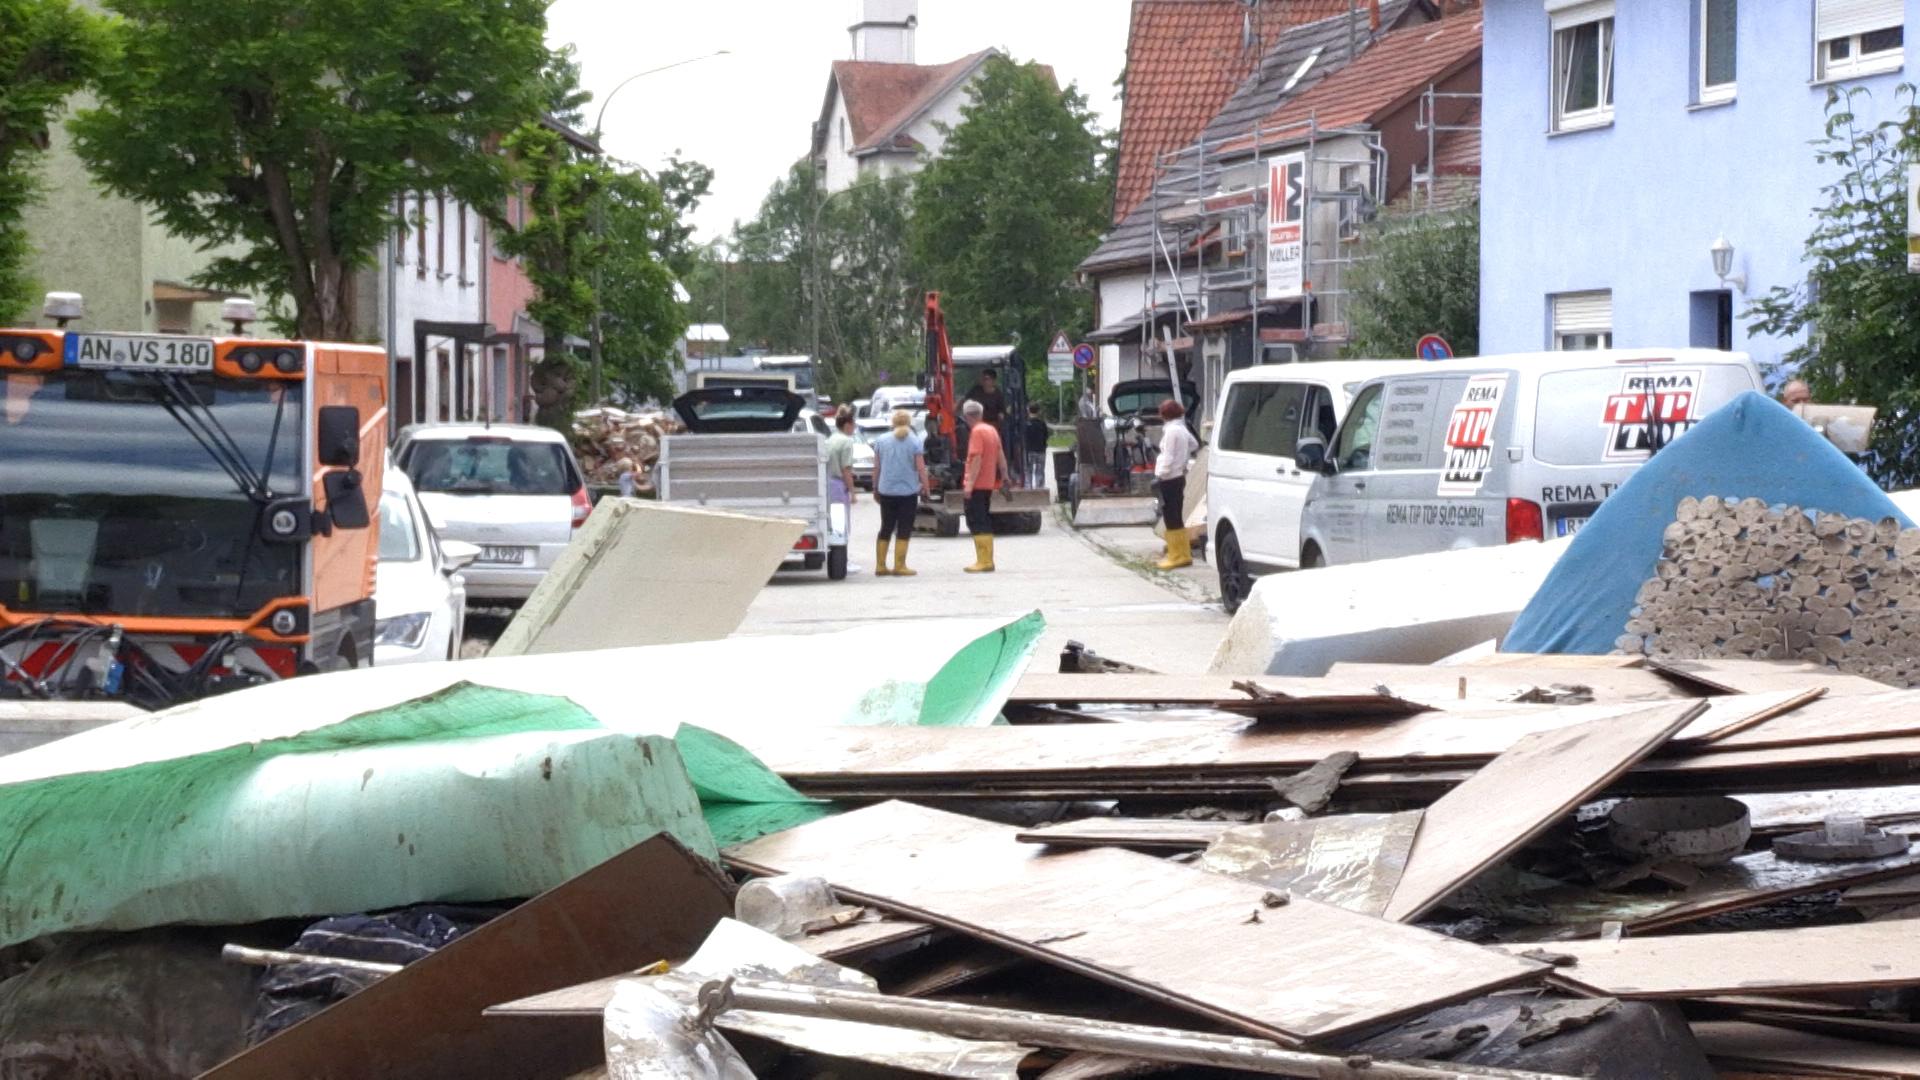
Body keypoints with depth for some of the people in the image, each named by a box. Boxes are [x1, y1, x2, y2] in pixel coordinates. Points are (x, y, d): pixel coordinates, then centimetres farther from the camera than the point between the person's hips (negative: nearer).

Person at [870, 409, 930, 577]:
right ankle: (899, 566, -1)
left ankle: (880, 566, 11)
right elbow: (920, 467, -8)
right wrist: (925, 485, 4)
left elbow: (876, 467, 6)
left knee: (886, 528, 12)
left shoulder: (881, 440, 3)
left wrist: (875, 489, 14)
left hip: (886, 491, 3)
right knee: (904, 530, 1)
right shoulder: (915, 441, -6)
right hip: (908, 491, -3)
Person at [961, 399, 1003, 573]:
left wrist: (970, 483, -21)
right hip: (989, 484, 9)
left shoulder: (977, 432, -14)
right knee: (985, 522, 14)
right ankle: (987, 561, 17)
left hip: (976, 485, -9)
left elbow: (976, 459, -20)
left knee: (976, 523, -6)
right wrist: (1004, 477, 22)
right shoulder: (992, 430, 11)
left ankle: (983, 562, -9)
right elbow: (1001, 456, 15)